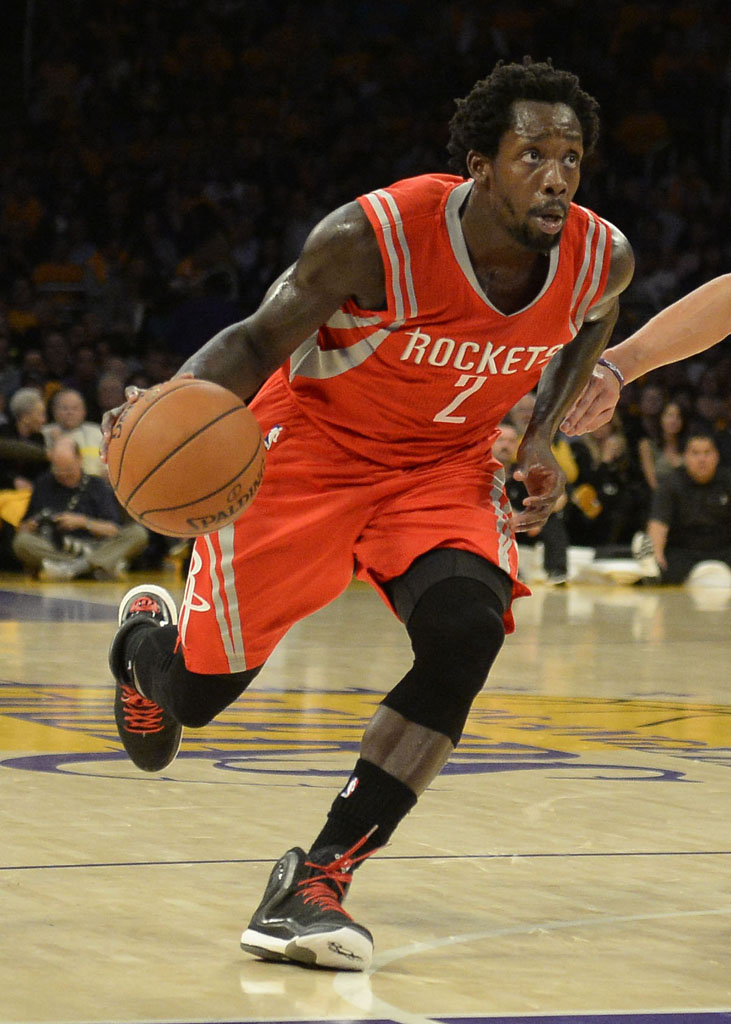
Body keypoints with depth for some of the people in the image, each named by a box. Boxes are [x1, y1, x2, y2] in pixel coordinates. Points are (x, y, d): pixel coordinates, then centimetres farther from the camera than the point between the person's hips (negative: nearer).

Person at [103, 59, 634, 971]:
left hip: (446, 464, 3)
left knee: (466, 632, -27)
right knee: (197, 695, 2)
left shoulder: (601, 260, -16)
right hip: (310, 442, -3)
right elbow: (259, 339, -18)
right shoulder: (374, 238, -30)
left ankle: (319, 876, -18)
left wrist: (542, 439, -2)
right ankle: (144, 639, 44)